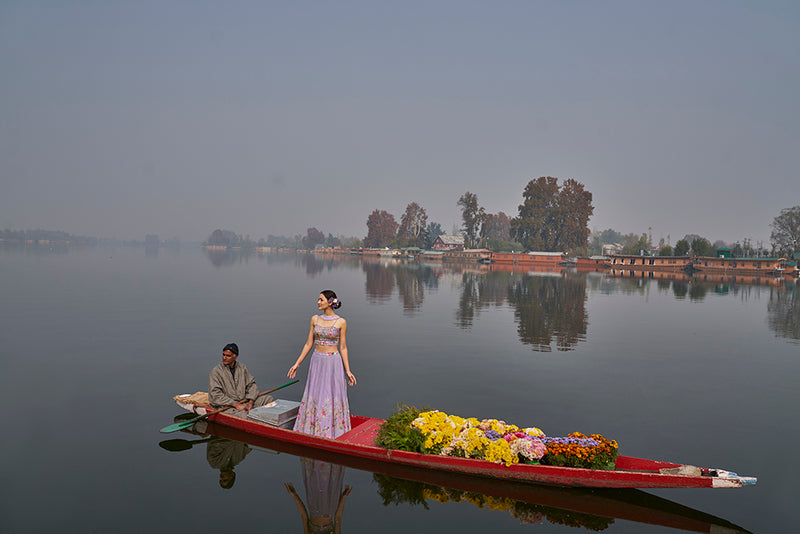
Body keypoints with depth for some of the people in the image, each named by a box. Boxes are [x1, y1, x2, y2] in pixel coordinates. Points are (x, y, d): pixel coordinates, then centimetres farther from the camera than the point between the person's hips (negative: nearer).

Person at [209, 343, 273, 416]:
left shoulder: (241, 367, 9)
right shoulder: (216, 371, -6)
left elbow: (251, 385, 10)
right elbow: (216, 395, -14)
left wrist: (250, 403, -8)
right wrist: (236, 405, -20)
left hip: (243, 401, 6)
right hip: (226, 406, -6)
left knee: (269, 398, -8)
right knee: (244, 414, -36)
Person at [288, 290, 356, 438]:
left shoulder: (341, 322, -5)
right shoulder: (315, 319, 4)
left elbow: (343, 348, -2)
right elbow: (309, 344, 8)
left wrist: (347, 371, -5)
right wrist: (297, 364, 6)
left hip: (334, 362, -3)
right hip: (317, 361, 3)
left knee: (333, 397, 1)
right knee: (315, 396, 6)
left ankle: (334, 434, 13)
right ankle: (314, 432, 17)